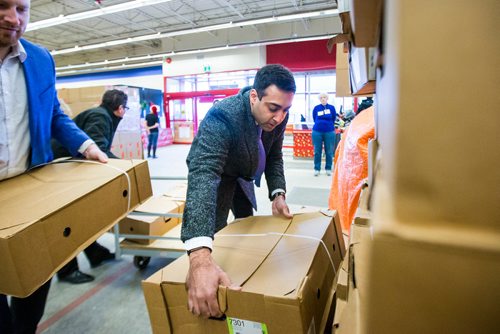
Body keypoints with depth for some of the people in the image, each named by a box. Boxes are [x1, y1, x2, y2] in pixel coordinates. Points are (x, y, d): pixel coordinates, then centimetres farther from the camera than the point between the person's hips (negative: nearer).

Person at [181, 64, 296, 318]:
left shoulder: (277, 116, -22)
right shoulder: (222, 117, -42)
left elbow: (274, 156, -4)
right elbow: (203, 175, -56)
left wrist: (277, 194, -20)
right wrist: (199, 256, -67)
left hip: (242, 172, 6)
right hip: (212, 171, -6)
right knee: (216, 234, -8)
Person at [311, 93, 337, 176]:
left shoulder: (331, 108, 4)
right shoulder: (316, 108, 5)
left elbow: (333, 119, 10)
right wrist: (319, 124, 11)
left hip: (329, 132, 0)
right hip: (317, 132, 0)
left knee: (329, 152, 4)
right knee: (317, 151, 3)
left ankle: (328, 168, 15)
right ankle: (317, 169, 11)